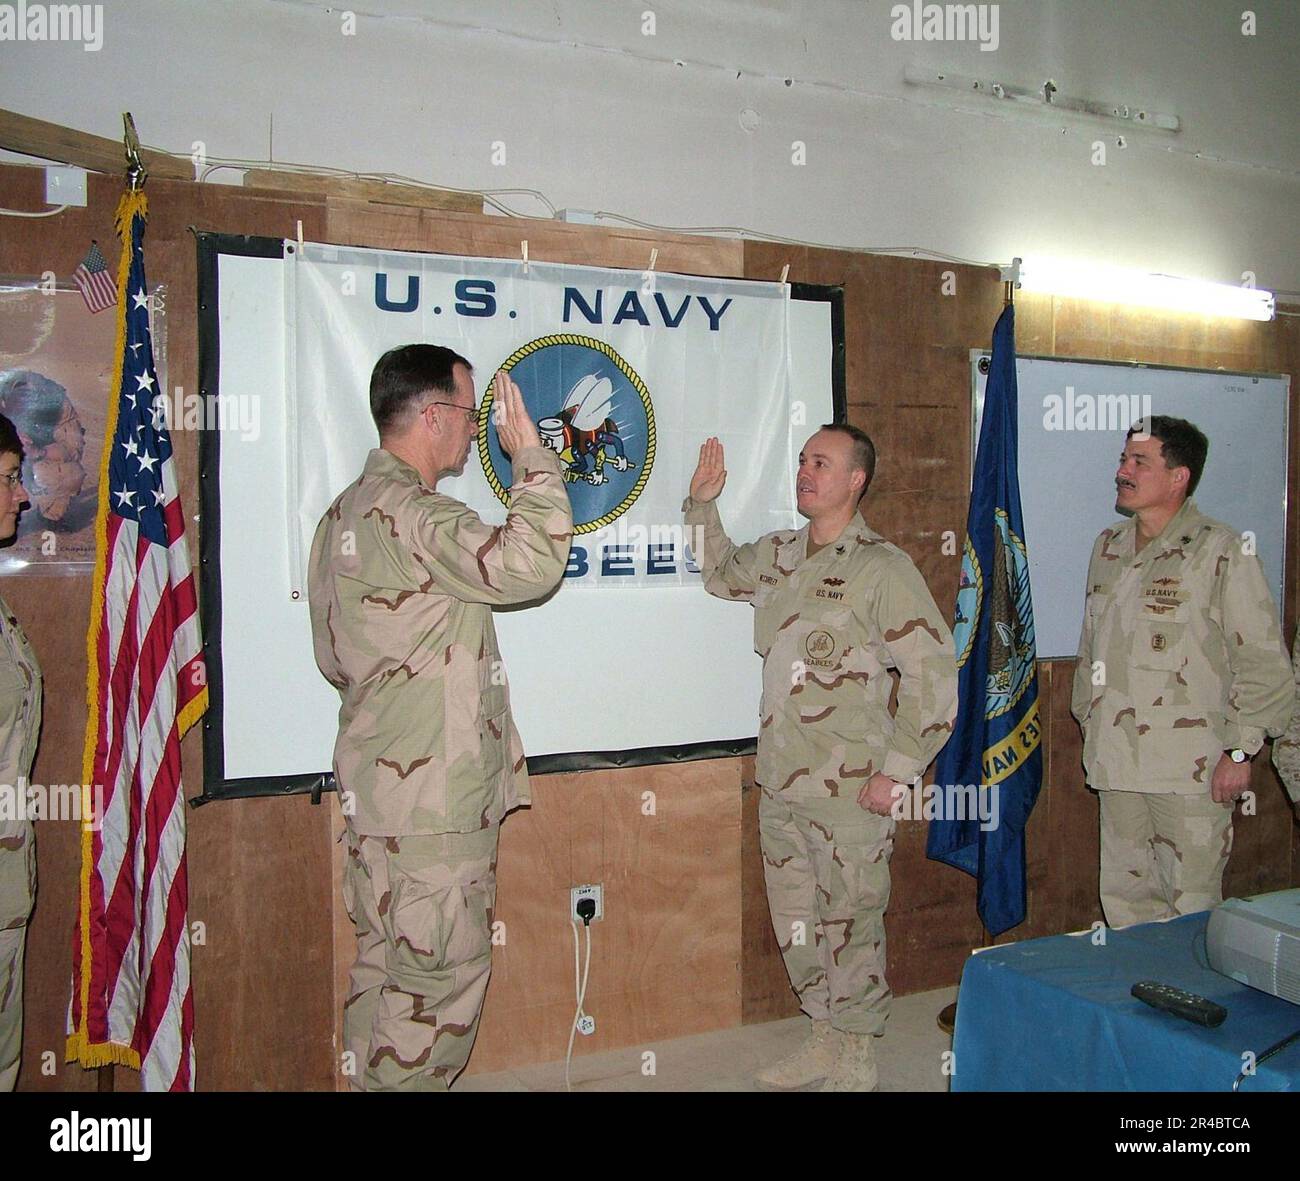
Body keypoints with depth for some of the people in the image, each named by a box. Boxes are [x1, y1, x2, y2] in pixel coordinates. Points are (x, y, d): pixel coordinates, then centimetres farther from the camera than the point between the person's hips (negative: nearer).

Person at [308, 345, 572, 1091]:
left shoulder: (347, 512, 14)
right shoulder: (411, 515, -19)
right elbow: (528, 563, -31)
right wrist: (530, 454, -20)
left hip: (381, 783, 10)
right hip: (436, 793, -10)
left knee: (388, 962, 18)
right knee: (441, 973, 1)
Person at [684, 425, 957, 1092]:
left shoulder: (882, 568, -11)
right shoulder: (778, 554, 9)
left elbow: (933, 673, -13)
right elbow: (722, 574, 31)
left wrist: (896, 772, -14)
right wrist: (703, 504, 16)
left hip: (849, 792, -7)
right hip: (779, 786, 7)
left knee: (850, 925, 6)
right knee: (796, 925, 17)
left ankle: (855, 1060, 25)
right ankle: (824, 1041, 36)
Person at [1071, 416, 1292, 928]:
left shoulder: (1222, 551, -8)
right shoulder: (1108, 547, 12)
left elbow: (1263, 661, -8)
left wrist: (1240, 750, -11)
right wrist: (1089, 727, 18)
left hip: (1192, 771, -6)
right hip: (1117, 765, 6)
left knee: (1192, 909, 2)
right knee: (1124, 904, 13)